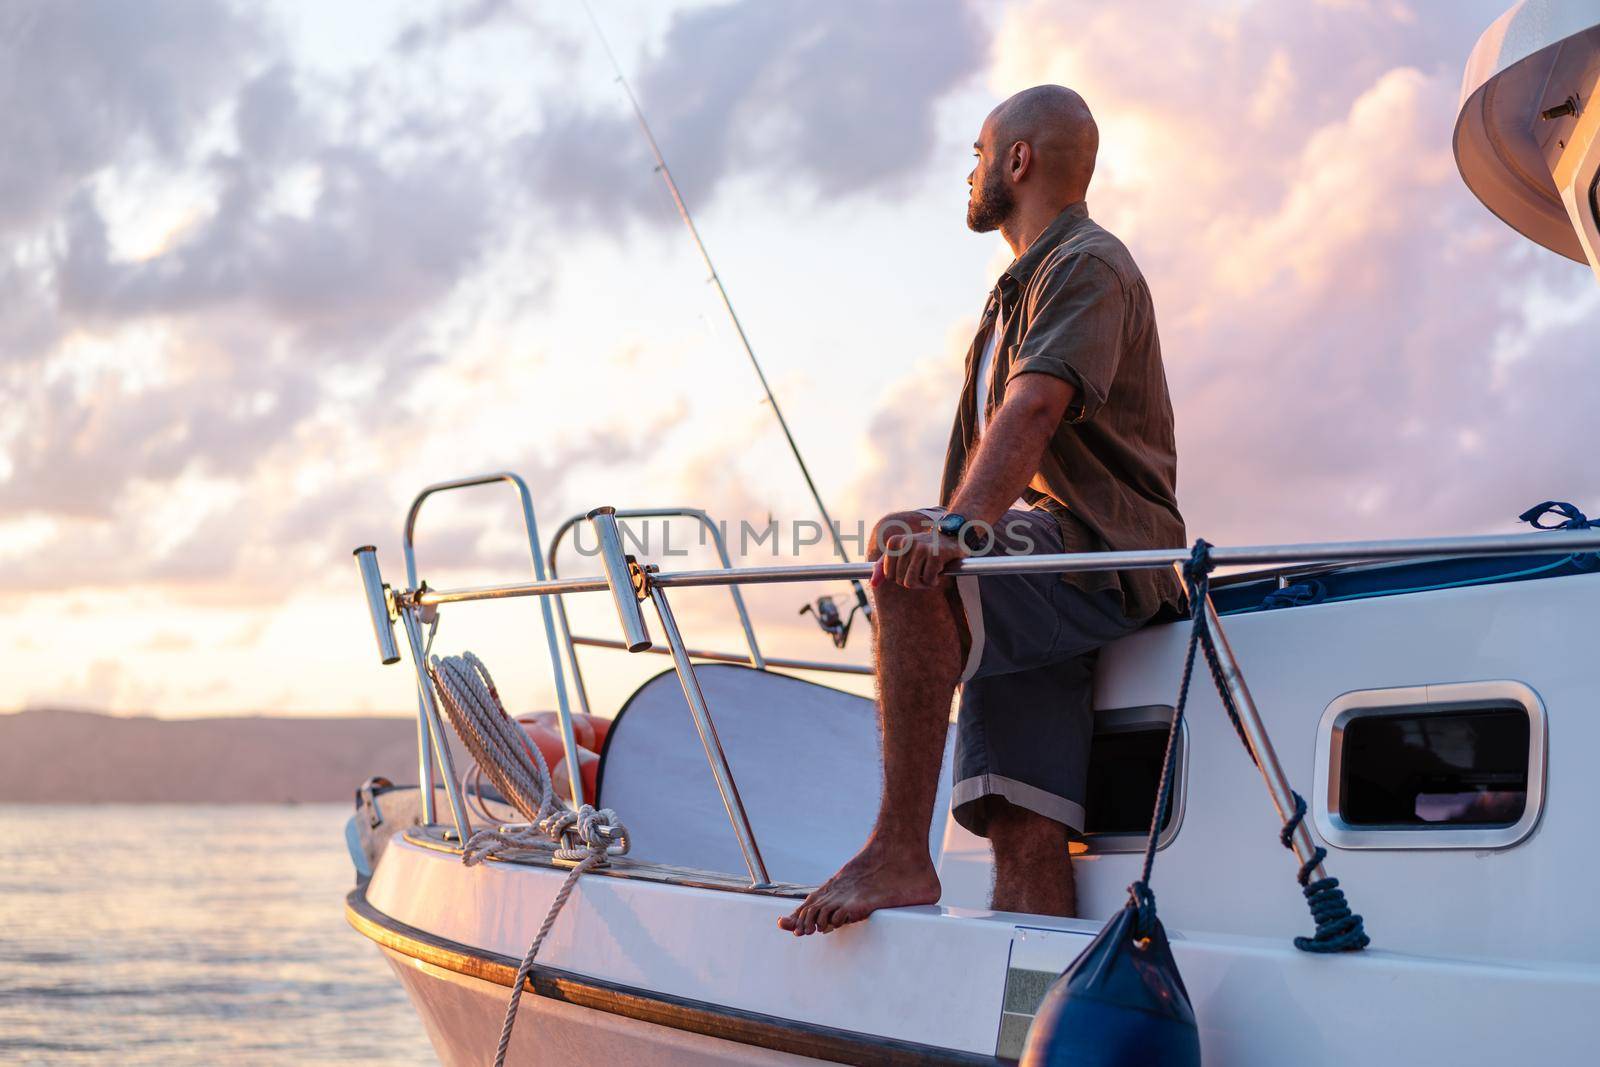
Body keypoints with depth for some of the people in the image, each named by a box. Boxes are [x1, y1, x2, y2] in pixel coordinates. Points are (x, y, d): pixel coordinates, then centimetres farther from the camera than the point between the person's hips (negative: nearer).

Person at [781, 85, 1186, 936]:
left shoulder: (1089, 266, -2)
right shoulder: (1017, 291, 30)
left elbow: (1035, 408, -21)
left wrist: (958, 526, -34)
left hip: (1098, 559, -9)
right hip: (1025, 581, 9)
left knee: (902, 546, -33)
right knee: (1024, 834, -6)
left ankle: (899, 853, -35)